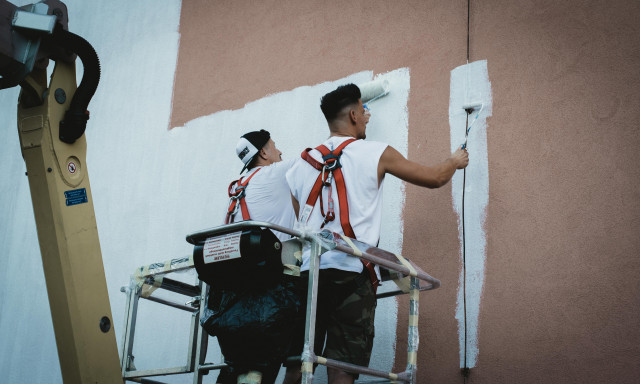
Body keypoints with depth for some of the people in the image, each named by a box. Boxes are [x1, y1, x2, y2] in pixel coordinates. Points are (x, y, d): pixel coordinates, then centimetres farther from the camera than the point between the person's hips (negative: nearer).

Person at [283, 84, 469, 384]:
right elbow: (434, 178, 14)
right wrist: (455, 161, 34)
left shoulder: (301, 164, 15)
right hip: (352, 274, -4)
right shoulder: (375, 153, 4)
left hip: (306, 273, 4)